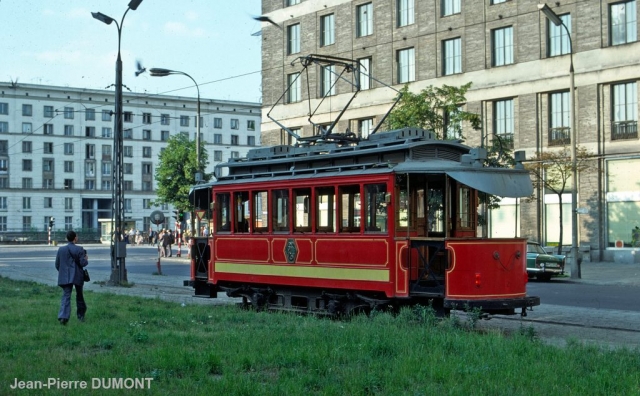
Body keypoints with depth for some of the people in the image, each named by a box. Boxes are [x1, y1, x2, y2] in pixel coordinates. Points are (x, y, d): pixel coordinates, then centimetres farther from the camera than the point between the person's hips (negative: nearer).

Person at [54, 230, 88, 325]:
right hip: (78, 277, -1)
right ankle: (81, 315, 30)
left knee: (66, 296, -4)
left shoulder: (61, 249, 3)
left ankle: (63, 316, -24)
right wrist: (86, 259, 10)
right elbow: (83, 263, -12)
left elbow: (57, 265, 6)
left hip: (65, 277, 1)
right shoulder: (79, 249, -7)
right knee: (79, 296, 17)